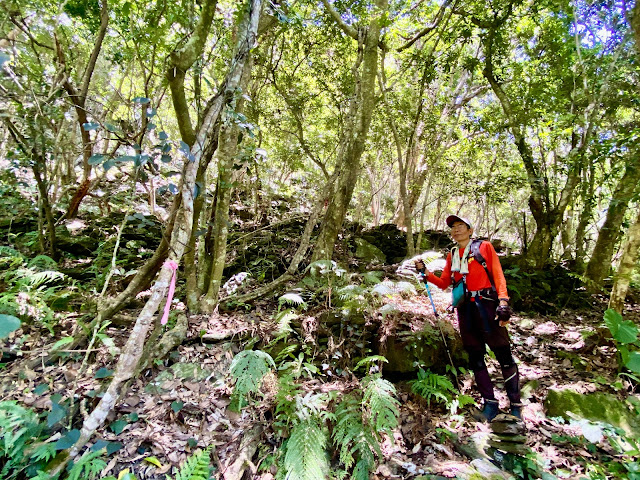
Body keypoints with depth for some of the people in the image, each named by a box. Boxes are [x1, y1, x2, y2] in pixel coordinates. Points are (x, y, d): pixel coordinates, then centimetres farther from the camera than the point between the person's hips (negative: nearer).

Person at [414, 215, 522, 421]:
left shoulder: (484, 247, 3)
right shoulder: (452, 255, 15)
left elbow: (498, 275, -2)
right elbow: (444, 283, 14)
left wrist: (503, 301, -15)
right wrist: (425, 272, 0)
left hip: (486, 305, -4)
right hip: (465, 309, 5)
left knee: (504, 355, 0)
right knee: (475, 358, 7)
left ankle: (515, 405, 13)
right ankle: (490, 404, 18)